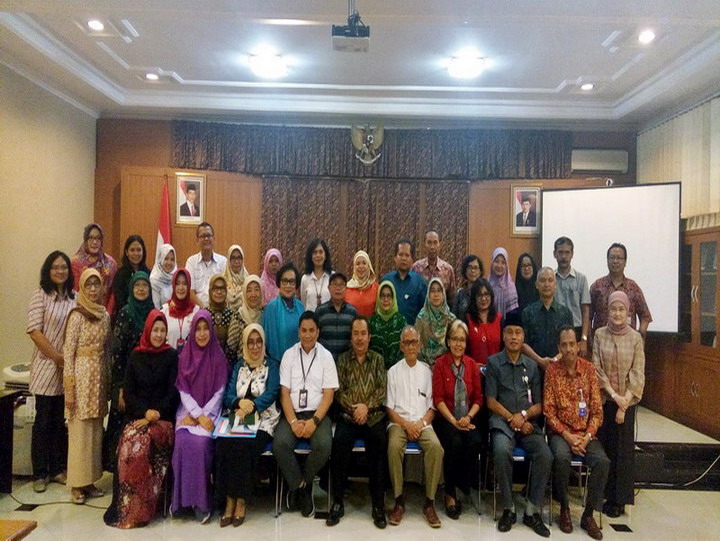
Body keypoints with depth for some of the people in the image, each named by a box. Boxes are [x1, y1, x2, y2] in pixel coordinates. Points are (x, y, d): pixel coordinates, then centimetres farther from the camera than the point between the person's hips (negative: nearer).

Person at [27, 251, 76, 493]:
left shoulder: (75, 298, 6)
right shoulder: (40, 295, -5)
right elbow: (34, 330, -10)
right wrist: (57, 357, -12)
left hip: (69, 368, 4)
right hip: (46, 367, -3)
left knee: (62, 420, 11)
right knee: (43, 420, 3)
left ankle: (58, 468, 23)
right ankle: (40, 473, 16)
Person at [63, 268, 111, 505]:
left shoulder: (105, 315, 9)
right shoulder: (77, 315, -8)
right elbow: (68, 352, -10)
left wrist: (108, 380, 13)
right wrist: (69, 388, -13)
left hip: (99, 376, 6)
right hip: (81, 375, -6)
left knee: (96, 430, 11)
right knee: (80, 431, 1)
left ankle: (90, 480, 22)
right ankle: (77, 484, 13)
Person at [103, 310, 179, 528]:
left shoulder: (171, 356, 5)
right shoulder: (135, 356, 12)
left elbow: (173, 391, 0)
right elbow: (128, 391, 8)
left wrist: (156, 414, -13)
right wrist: (145, 412, -8)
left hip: (163, 417, -2)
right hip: (137, 415, 2)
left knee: (140, 443, -29)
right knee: (132, 444, -28)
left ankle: (143, 507, -17)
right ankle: (127, 507, -16)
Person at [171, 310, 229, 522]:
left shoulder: (218, 357, 2)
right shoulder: (184, 356, 7)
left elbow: (220, 392, -1)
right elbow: (183, 390, 2)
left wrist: (203, 415, -12)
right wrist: (197, 415, -11)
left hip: (210, 411, -2)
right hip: (188, 410, 2)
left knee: (201, 442, -27)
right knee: (183, 441, -26)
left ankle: (201, 500, -15)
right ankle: (181, 497, -13)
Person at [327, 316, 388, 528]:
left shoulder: (378, 359, 13)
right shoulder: (343, 359, 12)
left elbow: (382, 389, 3)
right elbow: (339, 391, 5)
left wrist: (366, 407, -12)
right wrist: (353, 408, -10)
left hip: (373, 415, 0)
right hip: (348, 415, 0)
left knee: (378, 443, -28)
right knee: (339, 442, -28)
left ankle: (378, 505, -16)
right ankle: (338, 502, -14)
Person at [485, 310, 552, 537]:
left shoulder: (532, 366, 14)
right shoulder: (494, 362, 5)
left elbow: (539, 405, 11)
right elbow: (491, 401, 0)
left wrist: (523, 415, -8)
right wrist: (512, 418, -11)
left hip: (528, 422, 3)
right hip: (501, 420, -3)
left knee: (545, 456, -23)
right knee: (501, 451, -32)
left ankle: (532, 512, -6)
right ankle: (508, 509, -13)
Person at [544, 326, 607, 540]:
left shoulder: (589, 369, 1)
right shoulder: (552, 370, -4)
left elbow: (597, 410, 0)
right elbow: (549, 411, -5)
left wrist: (587, 437, -12)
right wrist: (568, 436, -15)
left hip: (586, 432, 2)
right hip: (560, 432, -2)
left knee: (603, 461, -25)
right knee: (562, 458, -32)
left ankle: (588, 514, -5)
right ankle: (564, 509, -7)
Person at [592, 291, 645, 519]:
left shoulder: (635, 338, -2)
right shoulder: (600, 335, -1)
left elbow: (638, 374, -4)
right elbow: (596, 369, -3)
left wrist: (624, 403, -9)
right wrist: (614, 395, -11)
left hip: (627, 400, -1)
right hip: (604, 398, 1)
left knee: (623, 448, 3)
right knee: (604, 445, 4)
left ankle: (620, 499, 14)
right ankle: (606, 495, 16)